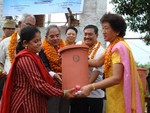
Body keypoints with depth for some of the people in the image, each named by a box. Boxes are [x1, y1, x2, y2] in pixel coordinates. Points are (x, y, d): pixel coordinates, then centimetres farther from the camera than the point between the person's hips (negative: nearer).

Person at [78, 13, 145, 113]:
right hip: (115, 94, 9)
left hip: (122, 95, -9)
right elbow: (97, 62, 7)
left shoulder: (119, 47, -20)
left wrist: (91, 87, -33)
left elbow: (116, 78, -28)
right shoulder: (112, 46, 11)